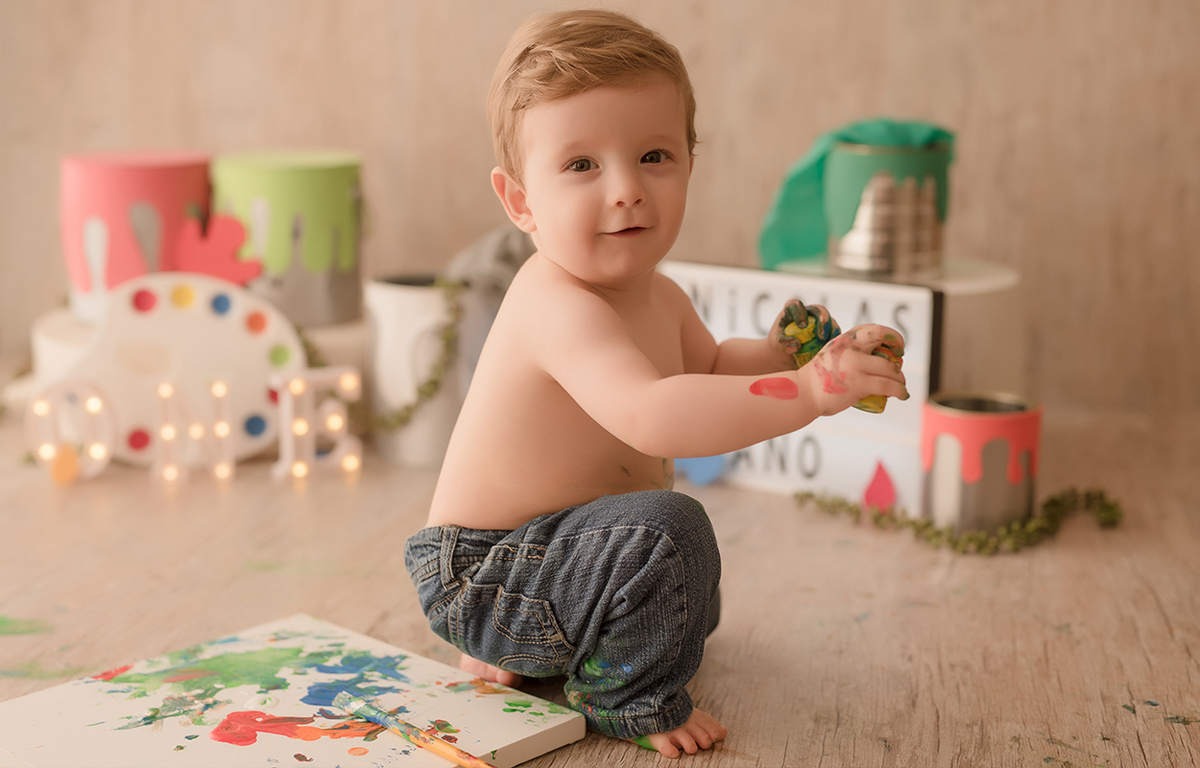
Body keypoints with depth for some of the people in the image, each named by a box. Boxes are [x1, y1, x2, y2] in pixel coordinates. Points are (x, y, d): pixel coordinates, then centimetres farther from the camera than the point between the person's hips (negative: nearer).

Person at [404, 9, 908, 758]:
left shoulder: (658, 298, 0)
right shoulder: (557, 305, -32)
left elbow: (712, 366, 18)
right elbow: (647, 414, -47)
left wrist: (788, 353, -2)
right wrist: (805, 392, -53)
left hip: (547, 547, 10)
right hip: (476, 574, -10)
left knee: (691, 606, 33)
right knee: (665, 530, -34)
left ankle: (517, 651, 29)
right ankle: (629, 699, -9)